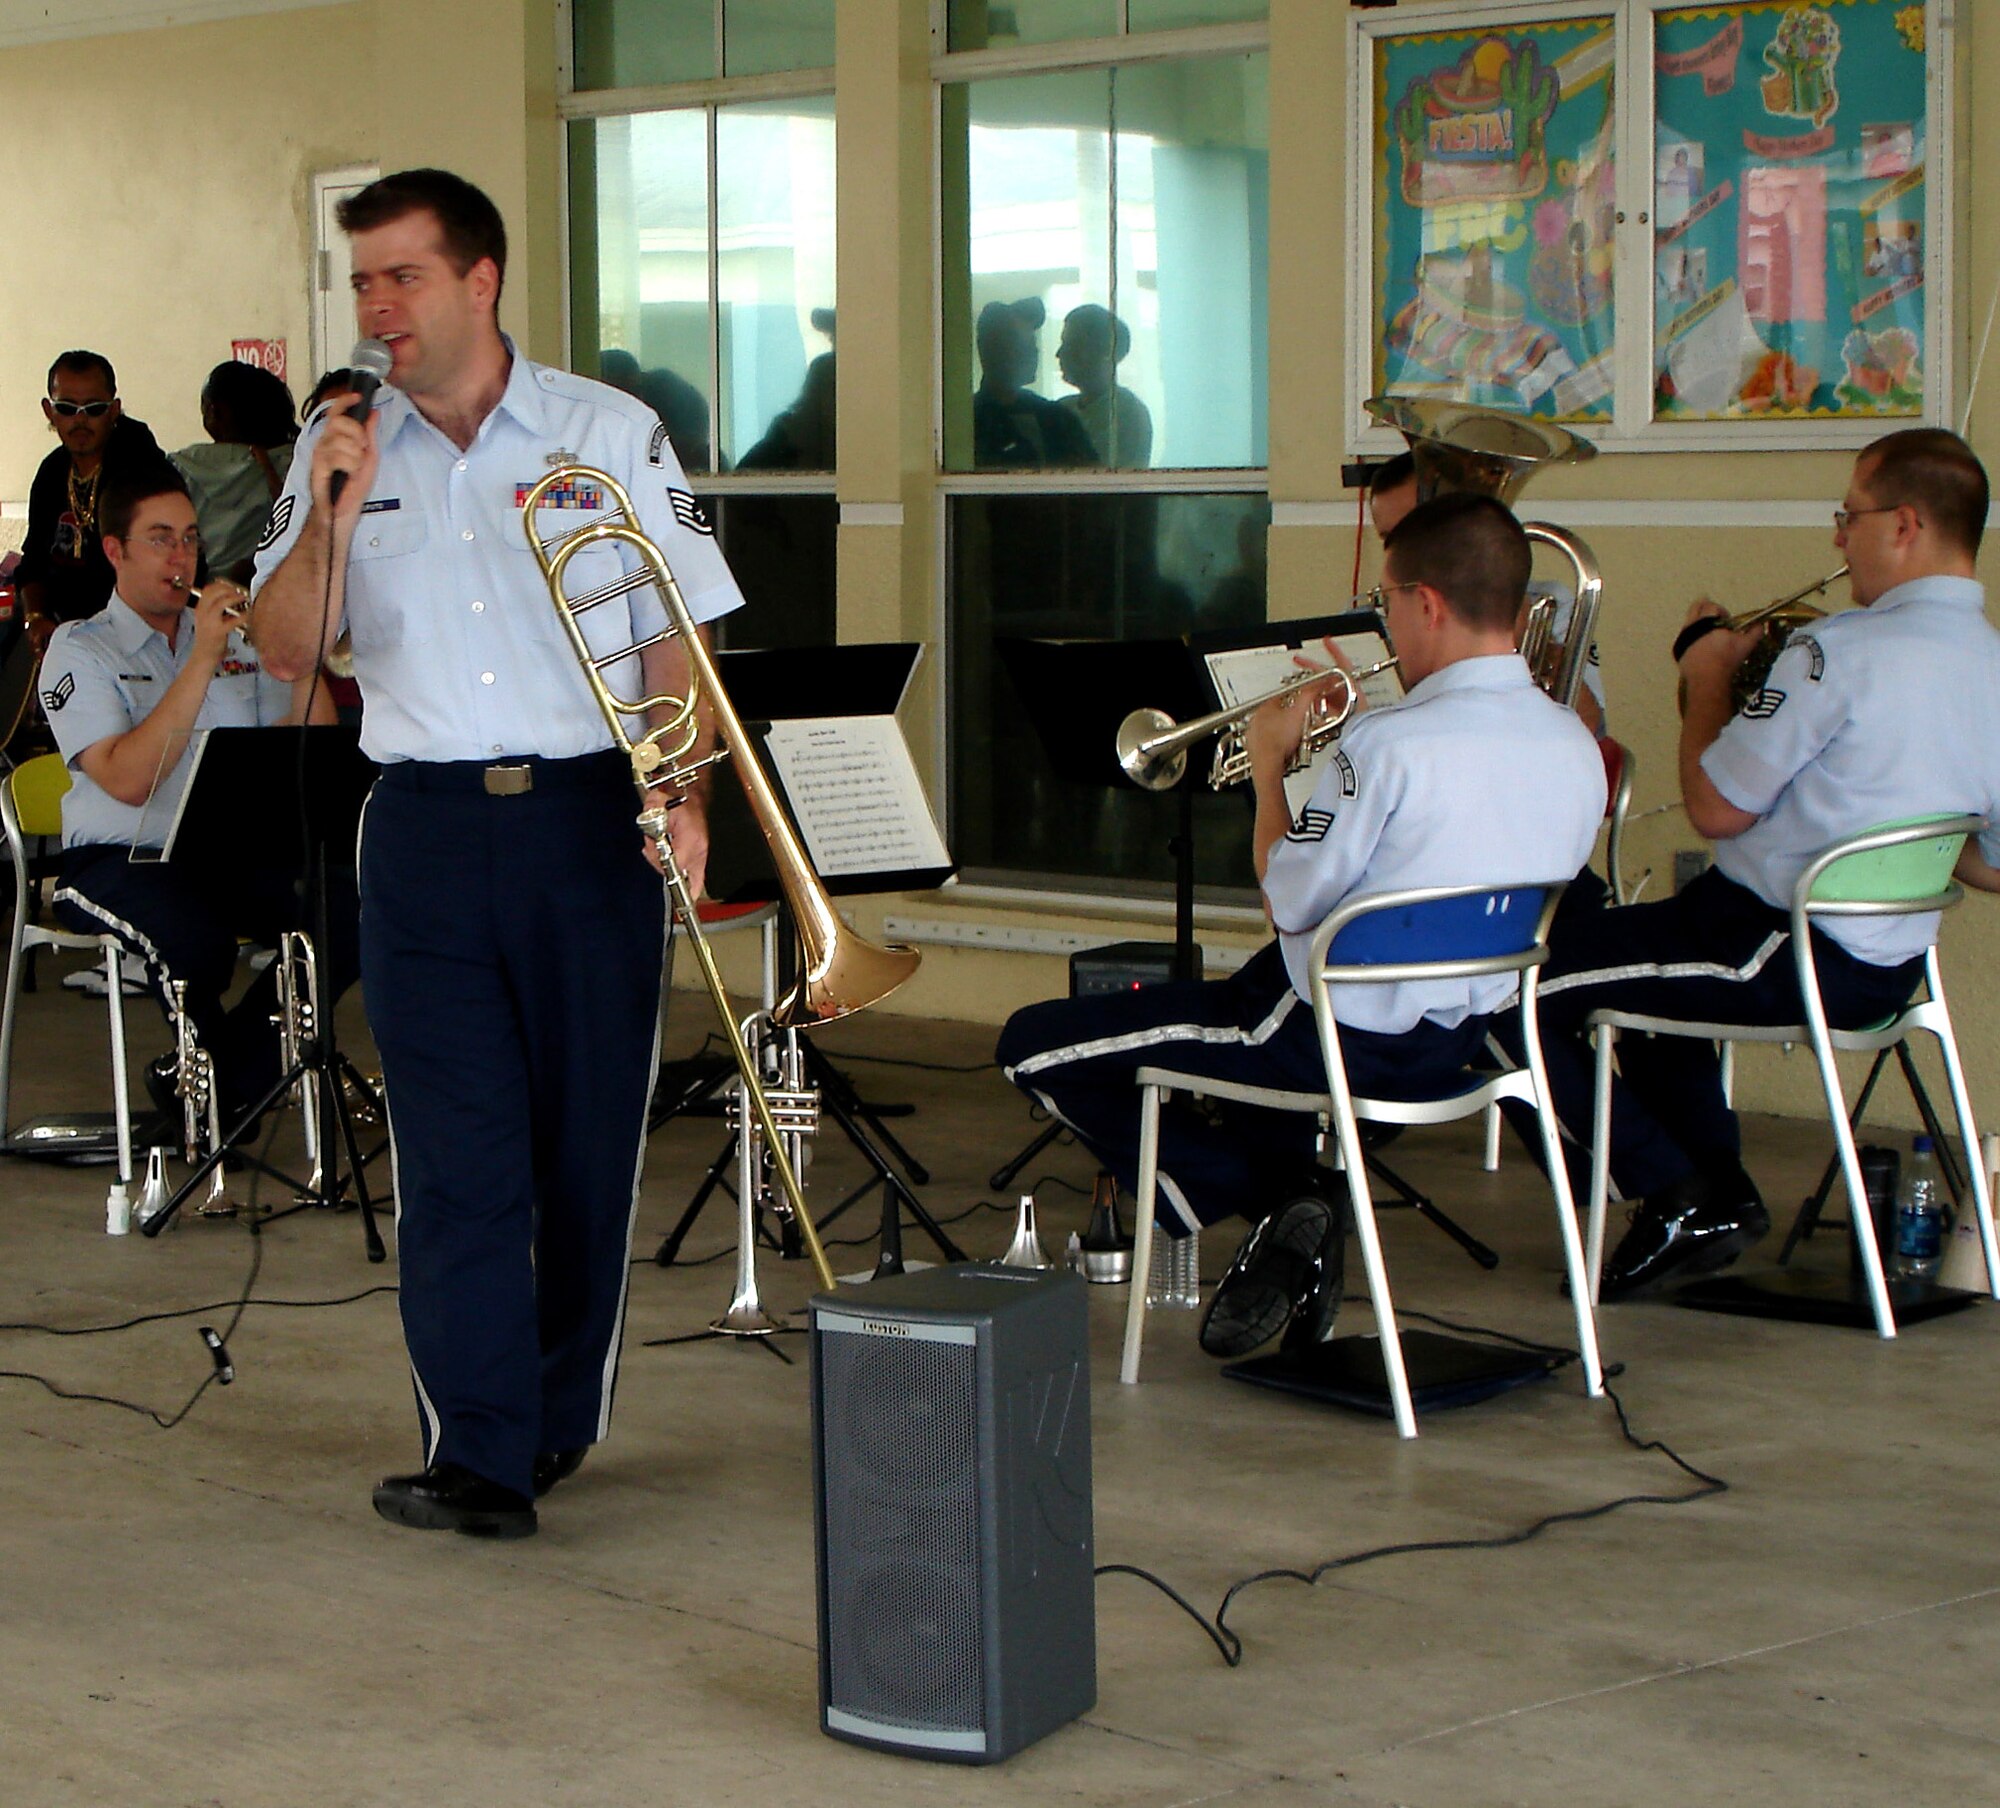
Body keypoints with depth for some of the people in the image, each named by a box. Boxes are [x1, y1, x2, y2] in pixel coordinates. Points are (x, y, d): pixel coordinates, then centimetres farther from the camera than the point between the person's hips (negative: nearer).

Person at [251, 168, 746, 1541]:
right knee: (455, 1146, -4)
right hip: (426, 826, 1)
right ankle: (479, 1451, -3)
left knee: (588, 1133, 6)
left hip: (587, 813, -1)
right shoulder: (340, 450, 8)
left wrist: (683, 795, -9)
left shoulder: (611, 436, 2)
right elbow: (288, 651, 3)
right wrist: (329, 516, -13)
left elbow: (677, 639, 3)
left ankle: (562, 1415, 22)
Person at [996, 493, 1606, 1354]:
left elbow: (1290, 905, -17)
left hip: (1338, 1035, -8)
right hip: (1458, 1040, 8)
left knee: (1034, 1047, 3)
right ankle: (1294, 1204, 18)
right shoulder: (1576, 749, -3)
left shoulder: (1388, 747, -25)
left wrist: (1268, 767, -3)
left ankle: (1261, 1211, -2)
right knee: (1249, 1001, 39)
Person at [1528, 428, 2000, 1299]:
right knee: (1648, 947, 33)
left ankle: (1671, 1195, 0)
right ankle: (1724, 1192, 27)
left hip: (1789, 958, -9)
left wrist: (1708, 679, 0)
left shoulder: (1842, 652, -21)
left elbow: (1714, 808, -16)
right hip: (1890, 963, 9)